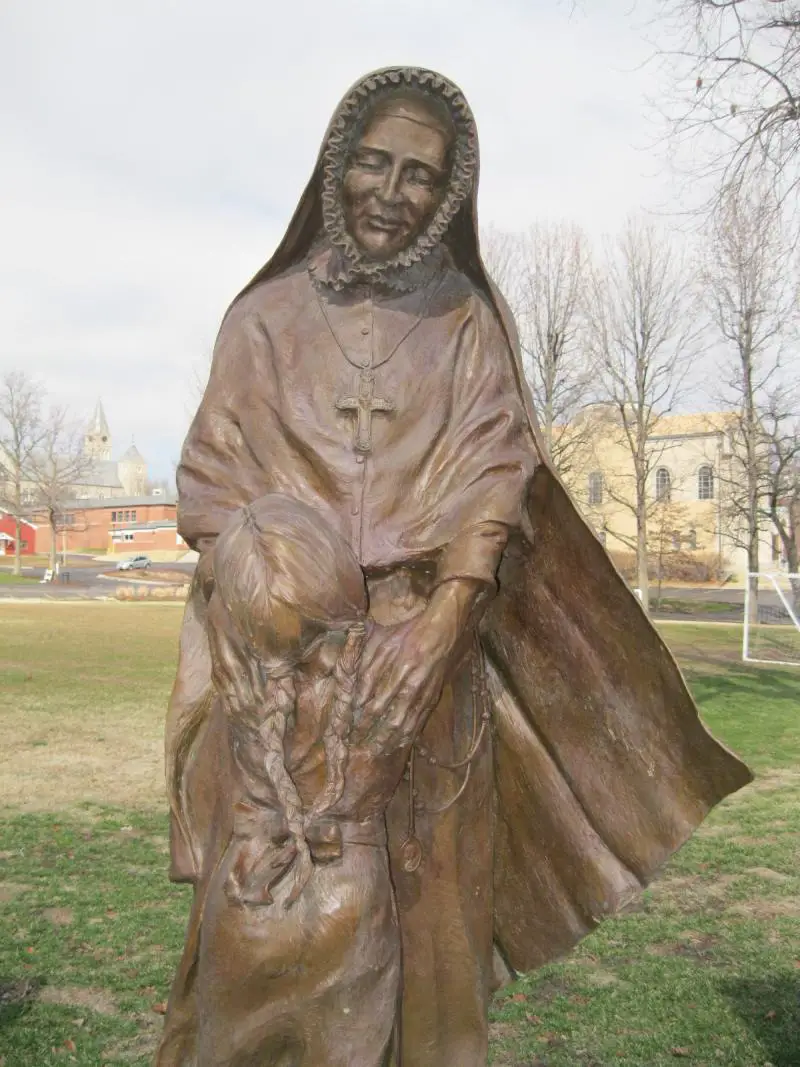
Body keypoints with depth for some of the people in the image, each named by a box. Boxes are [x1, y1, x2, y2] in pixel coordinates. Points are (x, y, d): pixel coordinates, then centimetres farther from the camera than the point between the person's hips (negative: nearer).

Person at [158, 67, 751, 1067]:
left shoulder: (469, 320, 8)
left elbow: (495, 487, -1)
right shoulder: (266, 314, 8)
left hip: (430, 651, 0)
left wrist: (436, 627, -17)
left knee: (430, 898, 3)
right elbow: (211, 481, 3)